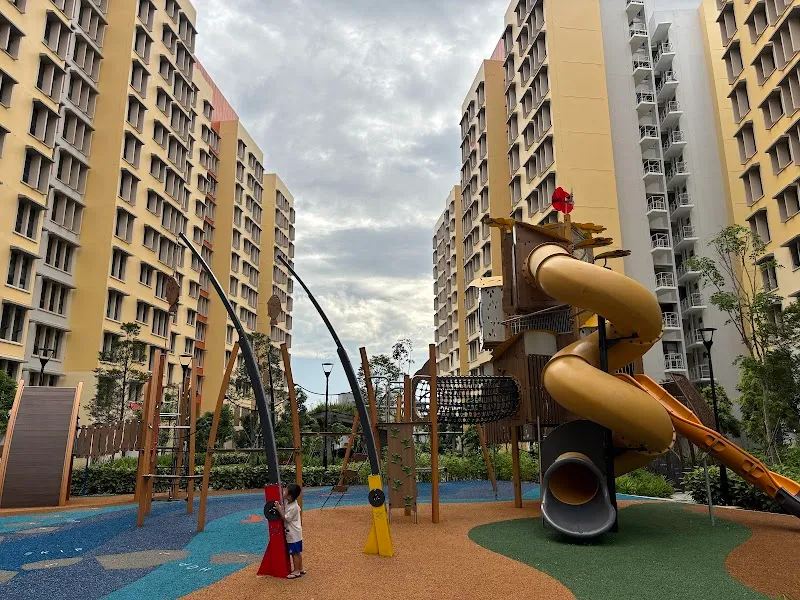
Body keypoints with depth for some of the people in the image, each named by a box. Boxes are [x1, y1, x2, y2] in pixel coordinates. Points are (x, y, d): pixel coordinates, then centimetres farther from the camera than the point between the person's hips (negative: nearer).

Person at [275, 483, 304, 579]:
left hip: (293, 534, -9)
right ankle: (300, 569, 28)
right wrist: (281, 508, 5)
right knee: (297, 552, 18)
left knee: (294, 553, 2)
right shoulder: (291, 503, 2)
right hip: (295, 533, 9)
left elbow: (286, 518, -22)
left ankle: (296, 571, 13)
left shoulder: (293, 507, -25)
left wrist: (279, 509, -23)